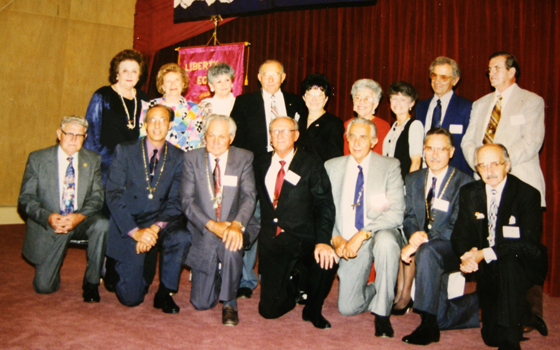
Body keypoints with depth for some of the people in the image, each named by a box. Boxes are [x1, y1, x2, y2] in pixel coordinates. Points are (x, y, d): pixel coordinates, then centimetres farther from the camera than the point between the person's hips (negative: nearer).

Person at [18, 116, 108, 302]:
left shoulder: (93, 160, 1)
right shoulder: (37, 159, -3)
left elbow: (97, 197, -5)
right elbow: (25, 199, -6)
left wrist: (79, 217, -25)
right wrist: (48, 217, -25)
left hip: (81, 222, 1)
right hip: (49, 224, -1)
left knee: (102, 224, -34)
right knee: (44, 287, -7)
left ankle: (91, 282, -14)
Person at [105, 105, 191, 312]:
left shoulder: (177, 157, 4)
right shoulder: (124, 151, 0)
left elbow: (175, 201, -1)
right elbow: (114, 195, -8)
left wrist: (155, 228, -19)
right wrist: (135, 231, -19)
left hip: (161, 223, 2)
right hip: (128, 226, -1)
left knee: (182, 237, -34)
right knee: (131, 298, -10)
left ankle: (164, 294, -10)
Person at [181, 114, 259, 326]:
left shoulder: (244, 158, -1)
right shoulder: (191, 159, 0)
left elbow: (249, 196, -10)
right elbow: (187, 200, -6)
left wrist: (237, 224, -29)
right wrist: (211, 225, -21)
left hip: (233, 228, -1)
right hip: (203, 232, 1)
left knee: (231, 244, -39)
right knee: (201, 303, -1)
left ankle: (229, 303, -14)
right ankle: (217, 276, 35)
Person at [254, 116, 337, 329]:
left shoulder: (311, 164, -1)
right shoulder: (261, 164, 11)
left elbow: (325, 204, -10)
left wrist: (322, 241, -23)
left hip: (303, 239, -2)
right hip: (272, 243, 2)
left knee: (325, 261, -34)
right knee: (269, 309, -5)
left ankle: (312, 310, -2)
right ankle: (292, 285, 31)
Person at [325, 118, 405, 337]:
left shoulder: (390, 166, -2)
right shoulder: (332, 167, 8)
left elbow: (396, 212, -13)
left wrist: (363, 234, -23)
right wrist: (335, 237, -11)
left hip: (380, 233, -2)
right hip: (349, 243, 3)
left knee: (385, 242, -39)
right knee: (347, 307, -6)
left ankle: (382, 312, -16)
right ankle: (376, 292, 31)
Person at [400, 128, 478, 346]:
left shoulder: (464, 183, -8)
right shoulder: (413, 180, 9)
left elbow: (457, 229, -15)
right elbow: (409, 217, 6)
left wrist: (421, 242, -26)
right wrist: (413, 234, -18)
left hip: (452, 249, -4)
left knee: (427, 252, -39)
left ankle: (428, 326, -27)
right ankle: (473, 306, 26)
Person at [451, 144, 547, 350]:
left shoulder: (528, 194, -9)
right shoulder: (468, 193, 3)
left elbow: (529, 241, -17)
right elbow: (460, 234, 2)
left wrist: (486, 254, -27)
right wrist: (468, 253, -21)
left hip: (521, 263, -2)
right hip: (485, 264, 2)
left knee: (509, 262, -38)